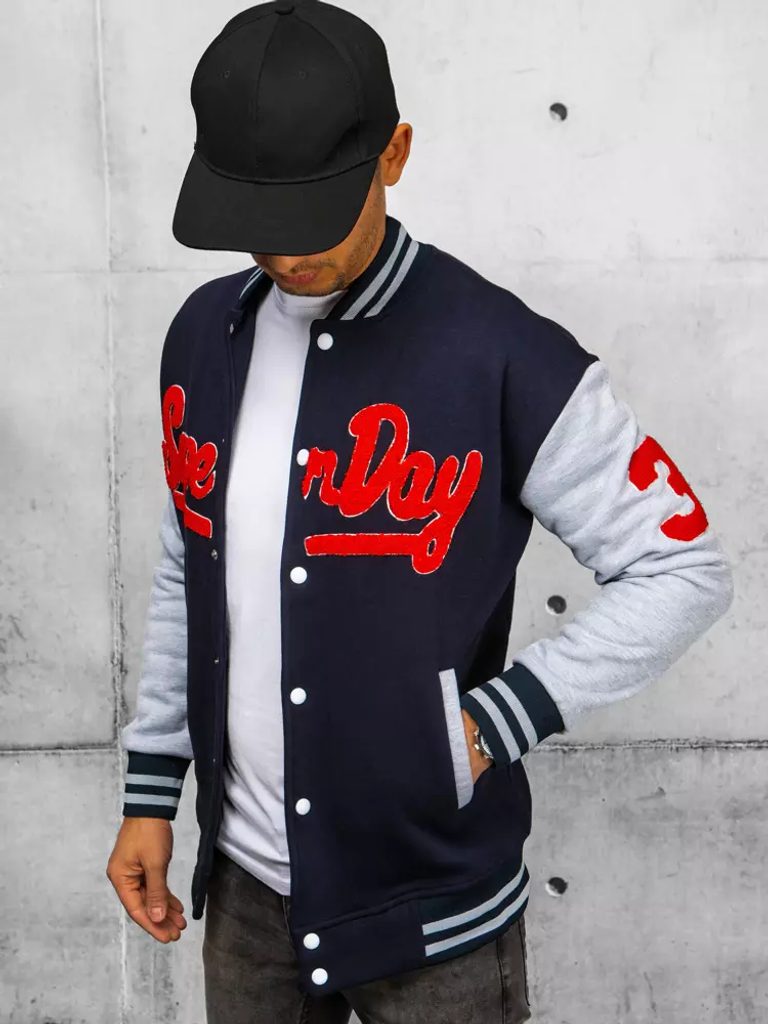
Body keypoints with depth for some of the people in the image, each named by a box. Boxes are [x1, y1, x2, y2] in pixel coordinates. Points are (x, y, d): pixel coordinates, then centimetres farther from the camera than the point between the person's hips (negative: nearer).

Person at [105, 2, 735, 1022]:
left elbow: (686, 569, -11)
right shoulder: (205, 335, -1)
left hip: (433, 906, -4)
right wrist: (150, 792, 10)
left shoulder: (505, 357, -18)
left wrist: (500, 719, -17)